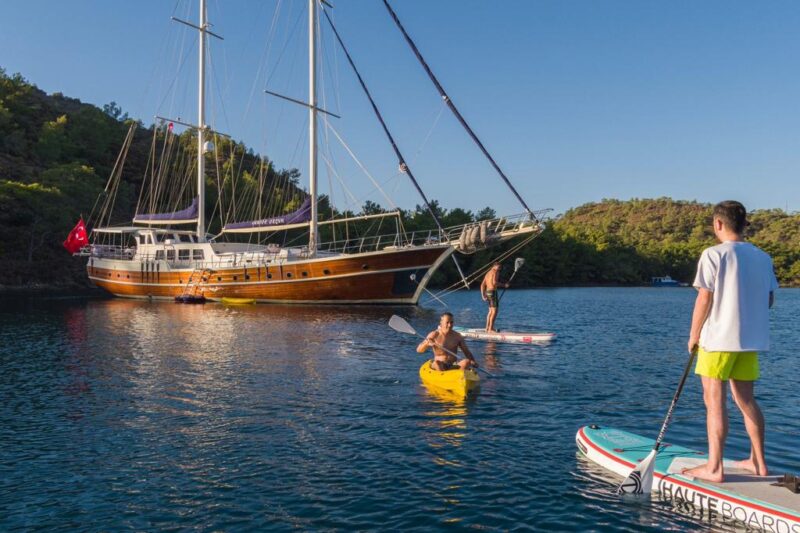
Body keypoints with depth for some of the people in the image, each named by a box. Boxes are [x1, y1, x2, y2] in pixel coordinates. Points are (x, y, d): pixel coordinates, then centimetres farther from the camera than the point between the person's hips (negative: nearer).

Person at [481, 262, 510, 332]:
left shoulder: (488, 273, 21)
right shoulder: (495, 272, -6)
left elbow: (482, 285, 16)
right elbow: (494, 282, -21)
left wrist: (483, 295, 14)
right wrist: (504, 285, -12)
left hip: (487, 292, 9)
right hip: (493, 292, -9)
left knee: (491, 311, 17)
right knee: (494, 311, -9)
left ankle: (487, 328, 20)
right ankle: (491, 328, -13)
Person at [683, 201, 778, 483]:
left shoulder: (714, 254, -11)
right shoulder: (763, 258, 8)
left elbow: (704, 299, -13)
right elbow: (769, 300, 13)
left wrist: (694, 335, -3)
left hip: (718, 337, -6)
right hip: (752, 338, 7)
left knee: (715, 401, -2)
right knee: (745, 399, 17)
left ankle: (714, 468, 2)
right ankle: (758, 462, 25)